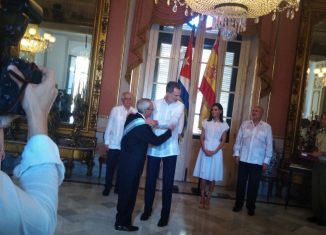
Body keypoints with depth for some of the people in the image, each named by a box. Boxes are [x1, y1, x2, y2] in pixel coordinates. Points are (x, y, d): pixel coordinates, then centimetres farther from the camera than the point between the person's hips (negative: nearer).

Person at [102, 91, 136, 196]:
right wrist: (106, 142, -2)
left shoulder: (135, 112, -2)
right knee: (110, 167, 8)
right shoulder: (115, 110, -6)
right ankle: (107, 187, 25)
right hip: (114, 144, -1)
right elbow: (109, 126, -3)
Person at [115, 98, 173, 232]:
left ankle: (121, 218, 34)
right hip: (132, 165, -9)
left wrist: (149, 124, 13)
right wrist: (169, 130, -6)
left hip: (126, 162, 9)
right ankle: (122, 223, 18)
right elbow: (156, 141, -17)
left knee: (125, 191, 19)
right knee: (129, 193, 5)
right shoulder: (143, 126, -24)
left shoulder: (132, 118, 3)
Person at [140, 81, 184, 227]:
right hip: (154, 148, 1)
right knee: (150, 180, 10)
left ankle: (165, 214, 21)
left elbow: (173, 122, -19)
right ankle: (147, 209, 30)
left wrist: (156, 122, -30)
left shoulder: (180, 106, -3)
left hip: (170, 149, -1)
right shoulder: (156, 104, 2)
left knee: (168, 183, 7)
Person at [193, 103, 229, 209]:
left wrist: (214, 151, -13)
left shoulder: (224, 125, 3)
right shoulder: (206, 122, 6)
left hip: (216, 152, -1)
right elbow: (201, 138, 3)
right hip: (205, 150, 1)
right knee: (203, 175, 3)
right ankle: (202, 198, 14)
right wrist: (204, 150, -12)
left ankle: (208, 199, 16)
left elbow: (223, 141, 0)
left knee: (212, 177, 3)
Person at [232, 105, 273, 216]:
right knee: (241, 183, 9)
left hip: (257, 161, -1)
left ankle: (251, 207, 21)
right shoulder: (244, 124, 4)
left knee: (253, 185, 7)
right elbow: (238, 139, 6)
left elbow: (269, 145, -1)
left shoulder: (267, 127, -1)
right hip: (243, 159, 1)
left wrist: (266, 161, -3)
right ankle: (238, 204, 24)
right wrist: (236, 153, 1)